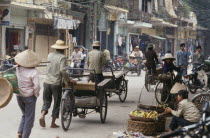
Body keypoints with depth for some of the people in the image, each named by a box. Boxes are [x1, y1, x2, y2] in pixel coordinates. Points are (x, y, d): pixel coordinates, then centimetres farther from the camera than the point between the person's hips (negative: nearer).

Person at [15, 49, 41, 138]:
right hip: (29, 97, -5)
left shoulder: (17, 69, -5)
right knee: (29, 118, 8)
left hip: (19, 96, 5)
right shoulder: (33, 72, -20)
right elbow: (36, 86, -22)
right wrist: (36, 94, -8)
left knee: (24, 115, 25)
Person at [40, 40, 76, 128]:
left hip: (47, 82, 4)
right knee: (56, 104, 8)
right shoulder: (62, 57, -9)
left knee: (46, 101, 15)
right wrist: (68, 81, -10)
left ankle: (42, 115, -9)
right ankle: (53, 123, 11)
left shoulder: (50, 55, 8)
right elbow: (62, 70, -20)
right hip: (56, 84, -4)